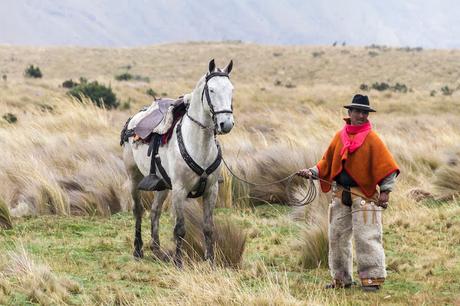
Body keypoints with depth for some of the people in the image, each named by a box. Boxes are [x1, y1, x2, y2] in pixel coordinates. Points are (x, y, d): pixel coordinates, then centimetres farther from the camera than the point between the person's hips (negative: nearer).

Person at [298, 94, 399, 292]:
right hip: (340, 194, 6)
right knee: (337, 236, 10)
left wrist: (385, 190, -16)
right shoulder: (340, 137, 10)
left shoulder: (371, 138, -5)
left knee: (366, 237, -9)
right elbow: (327, 162, 16)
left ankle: (372, 278, -5)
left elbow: (386, 166, -9)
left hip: (364, 194, -6)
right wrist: (312, 172, 2)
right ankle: (341, 279, 20)